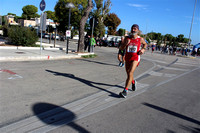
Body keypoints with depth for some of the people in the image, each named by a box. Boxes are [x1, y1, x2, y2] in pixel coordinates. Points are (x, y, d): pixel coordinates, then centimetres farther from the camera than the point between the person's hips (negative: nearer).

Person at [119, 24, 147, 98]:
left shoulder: (140, 39, -1)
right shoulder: (127, 38, 0)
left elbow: (145, 44, 21)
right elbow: (121, 48, 0)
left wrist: (143, 49, 1)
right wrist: (125, 44, -19)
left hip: (135, 58, -3)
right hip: (127, 58, 4)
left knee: (130, 73, -19)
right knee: (128, 74, 16)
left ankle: (125, 91, -17)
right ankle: (133, 82, 50)